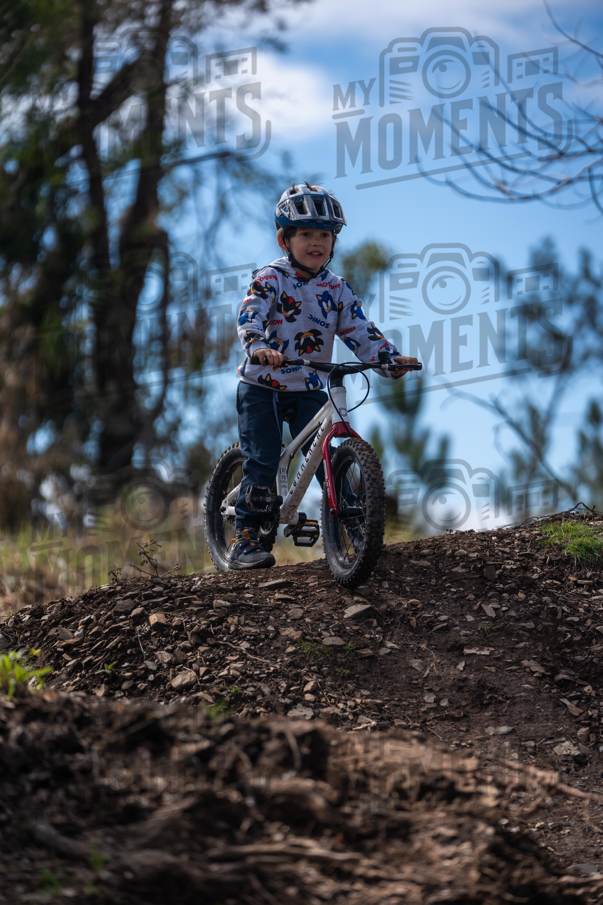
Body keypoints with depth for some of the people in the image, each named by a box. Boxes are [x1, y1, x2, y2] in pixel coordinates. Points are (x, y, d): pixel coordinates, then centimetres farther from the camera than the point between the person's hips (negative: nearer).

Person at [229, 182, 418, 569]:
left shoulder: (337, 290, 4)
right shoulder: (270, 279, -9)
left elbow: (360, 331, -1)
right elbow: (250, 317, -24)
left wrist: (391, 357, -19)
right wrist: (260, 347, -45)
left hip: (309, 389, 3)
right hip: (262, 387, -3)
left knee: (326, 460, -9)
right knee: (262, 464, -9)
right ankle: (246, 537, -1)